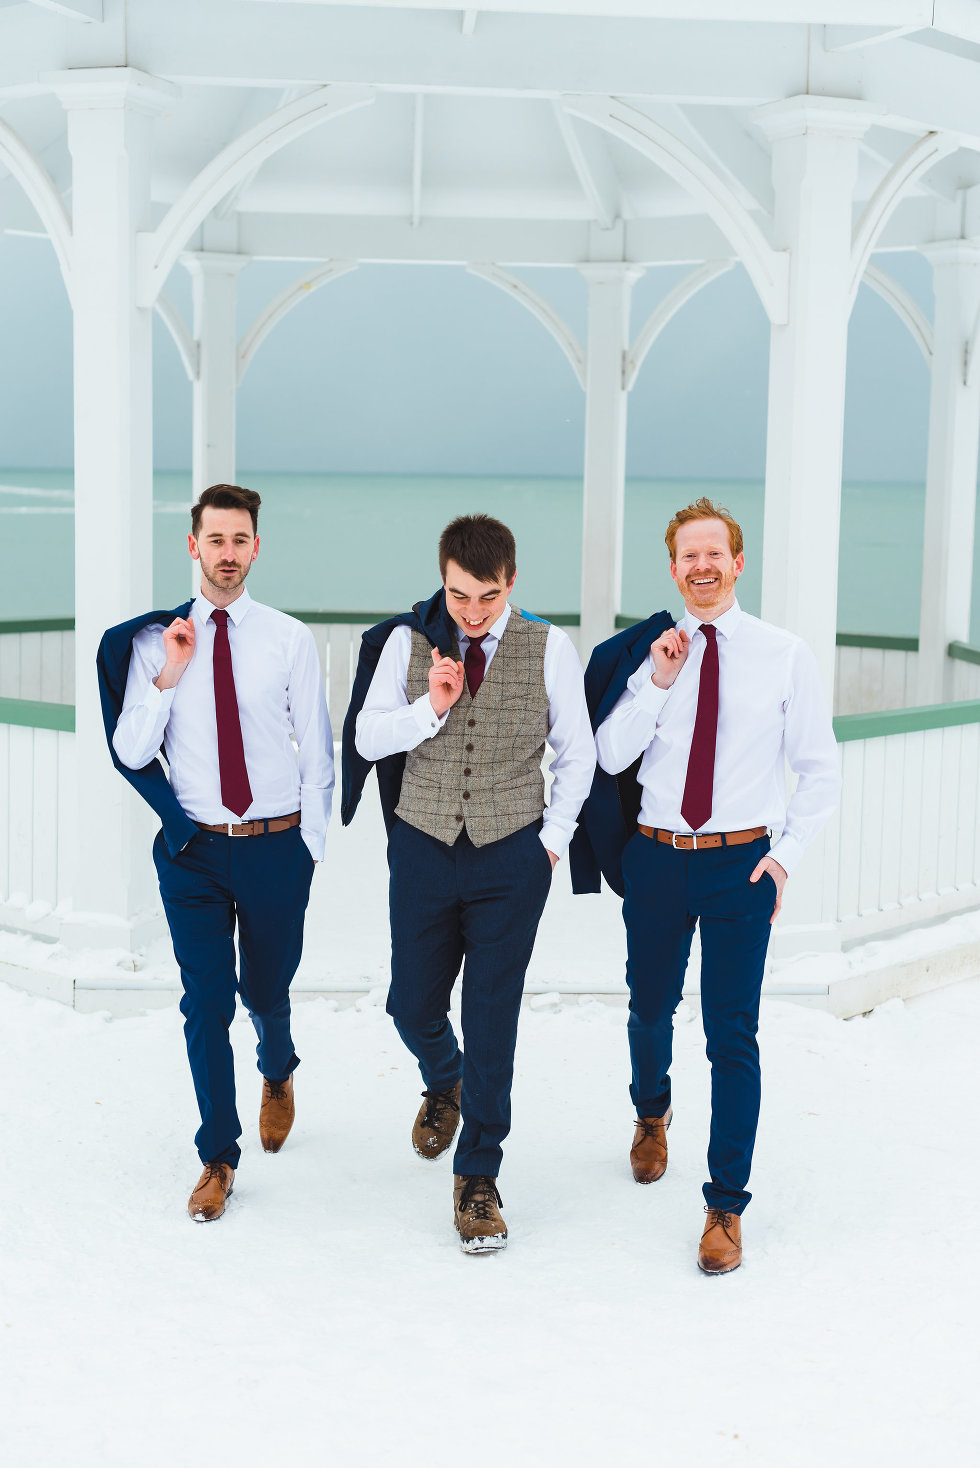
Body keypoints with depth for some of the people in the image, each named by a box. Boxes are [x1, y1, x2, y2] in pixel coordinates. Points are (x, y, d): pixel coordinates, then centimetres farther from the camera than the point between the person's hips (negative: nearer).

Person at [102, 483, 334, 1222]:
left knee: (267, 990, 15)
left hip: (276, 847, 0)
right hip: (194, 849, 0)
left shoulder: (291, 639, -4)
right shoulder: (153, 643, -1)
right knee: (207, 1002, 0)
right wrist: (168, 676, -17)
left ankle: (278, 1074, 50)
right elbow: (130, 752, -5)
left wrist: (310, 847, 2)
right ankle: (219, 1159, 16)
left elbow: (318, 752, 2)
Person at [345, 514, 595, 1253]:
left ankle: (478, 1178, 14)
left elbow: (577, 753, 4)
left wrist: (553, 839, 2)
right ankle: (444, 1083, 45)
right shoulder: (407, 642, -2)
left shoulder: (549, 648, -4)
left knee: (493, 1019, 1)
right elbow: (368, 738, -1)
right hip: (423, 849, 2)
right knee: (413, 1003, 10)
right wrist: (430, 707, -17)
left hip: (511, 857, -2)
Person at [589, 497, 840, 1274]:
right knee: (651, 1010, 19)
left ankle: (726, 1207, 7)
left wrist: (787, 854, -6)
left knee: (733, 1037, -5)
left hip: (741, 861, -3)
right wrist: (659, 683, -14)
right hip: (657, 857, 3)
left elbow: (821, 770, 2)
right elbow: (611, 757, -4)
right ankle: (652, 1114, 51)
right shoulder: (650, 655, 3)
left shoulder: (786, 655, -2)